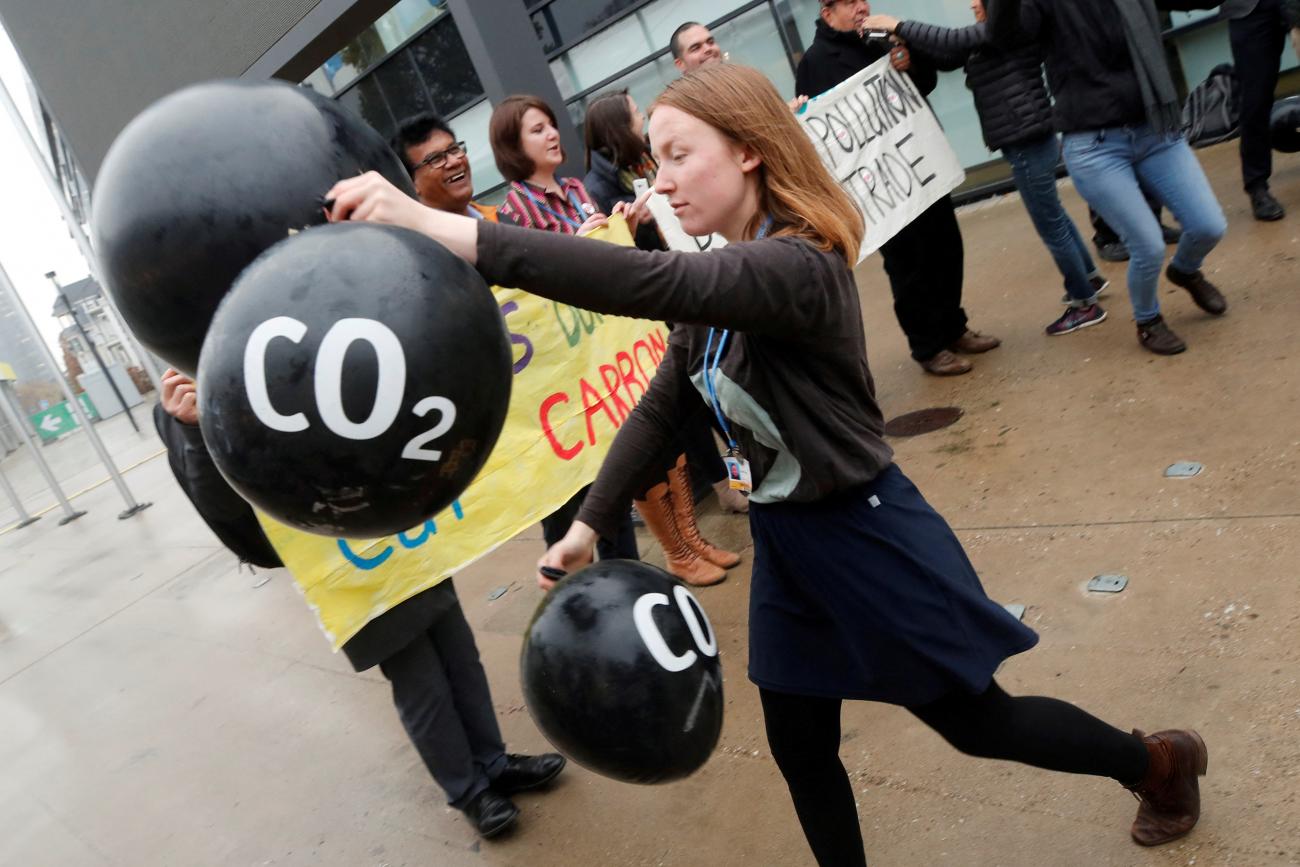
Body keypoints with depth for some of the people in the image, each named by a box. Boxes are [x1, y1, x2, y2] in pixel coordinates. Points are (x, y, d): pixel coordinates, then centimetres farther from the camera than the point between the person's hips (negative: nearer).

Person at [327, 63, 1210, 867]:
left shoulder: (796, 266, -28)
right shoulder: (721, 282, 1)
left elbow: (649, 282, -45)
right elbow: (661, 406, 7)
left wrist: (437, 225, -50)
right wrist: (592, 521, 1)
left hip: (865, 533, -8)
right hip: (784, 538, 8)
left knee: (975, 721, 14)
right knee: (800, 751, 17)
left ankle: (1157, 761, 45)